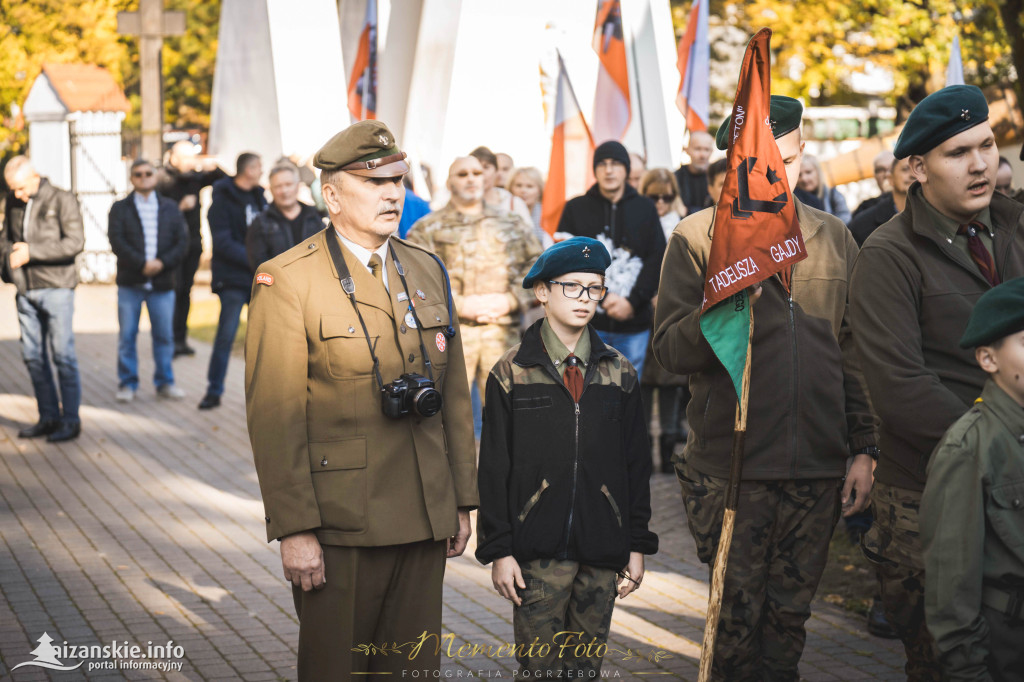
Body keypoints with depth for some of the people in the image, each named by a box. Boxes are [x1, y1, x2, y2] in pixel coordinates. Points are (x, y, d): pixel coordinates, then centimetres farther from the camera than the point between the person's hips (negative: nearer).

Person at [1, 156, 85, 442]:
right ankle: (49, 417, 15)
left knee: (62, 354, -5)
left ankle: (70, 420, 2)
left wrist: (32, 252, -18)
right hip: (25, 290, 6)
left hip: (56, 287, -6)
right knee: (33, 355, 6)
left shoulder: (62, 200, -6)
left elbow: (75, 241, -14)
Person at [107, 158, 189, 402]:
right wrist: (141, 264, -17)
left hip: (163, 282, 1)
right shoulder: (120, 208, 6)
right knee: (127, 335, 1)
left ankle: (165, 382, 16)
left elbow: (182, 242, 4)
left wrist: (162, 263, -12)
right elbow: (117, 242, -6)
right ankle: (128, 384, 9)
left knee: (164, 335, 5)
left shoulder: (170, 208, 12)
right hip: (130, 283, -1)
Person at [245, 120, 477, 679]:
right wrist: (293, 529, -16)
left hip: (425, 521, 5)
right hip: (338, 523, -5)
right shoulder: (287, 280, -8)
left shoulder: (427, 271, 11)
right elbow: (274, 416, -12)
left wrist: (462, 501, 12)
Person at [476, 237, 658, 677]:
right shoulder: (512, 373, 0)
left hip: (602, 553, 3)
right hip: (538, 552, -3)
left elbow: (636, 464, 11)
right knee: (540, 665, -3)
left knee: (587, 664, 8)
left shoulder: (619, 374, 9)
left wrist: (637, 545, 8)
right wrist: (498, 550, -5)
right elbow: (494, 470, 0)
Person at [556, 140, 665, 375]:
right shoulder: (576, 209, 6)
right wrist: (602, 298, -11)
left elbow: (658, 259, 4)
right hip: (588, 323, -1)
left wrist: (632, 301, -9)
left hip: (634, 325, 1)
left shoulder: (645, 209, 9)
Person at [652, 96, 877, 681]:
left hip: (819, 468, 3)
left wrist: (864, 449, 10)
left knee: (789, 617, 11)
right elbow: (671, 352, -8)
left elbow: (854, 355, 14)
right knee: (738, 619, 3)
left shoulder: (834, 239, 9)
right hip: (733, 469, -3)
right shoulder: (698, 237, -3)